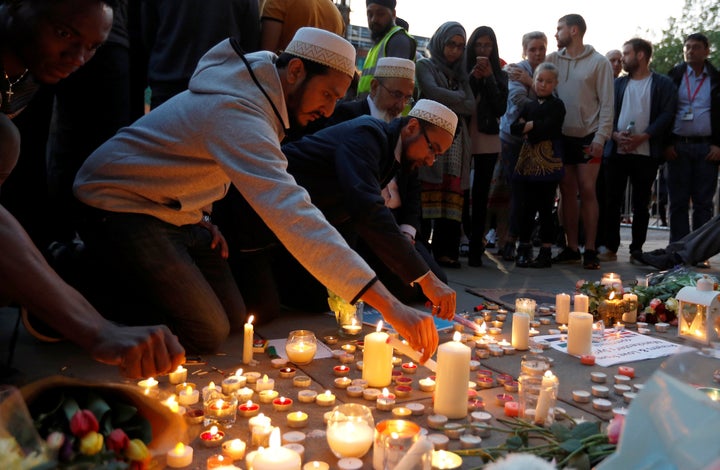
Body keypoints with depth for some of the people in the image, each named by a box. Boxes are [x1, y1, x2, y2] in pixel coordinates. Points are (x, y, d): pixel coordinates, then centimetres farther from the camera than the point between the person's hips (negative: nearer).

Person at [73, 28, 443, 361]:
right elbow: (292, 216, -44)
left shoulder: (256, 92, 1)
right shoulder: (239, 113, -32)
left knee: (233, 319, 4)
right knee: (207, 333, -17)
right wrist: (389, 306, -48)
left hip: (169, 211, 9)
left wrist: (200, 219, 1)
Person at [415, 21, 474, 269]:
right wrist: (459, 98, 3)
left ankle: (446, 251, -2)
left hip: (456, 142, 4)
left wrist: (445, 101, -2)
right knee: (427, 197, -11)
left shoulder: (460, 73, 24)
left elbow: (470, 107, 11)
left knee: (452, 199, -4)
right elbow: (432, 92, -8)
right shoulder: (425, 66, 11)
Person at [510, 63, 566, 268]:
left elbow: (548, 128, -13)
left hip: (548, 163, -4)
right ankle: (524, 249, 15)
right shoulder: (529, 106, 17)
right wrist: (533, 125, -8)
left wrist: (528, 128, -2)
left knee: (545, 208, -1)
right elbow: (514, 128, 6)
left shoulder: (557, 105, 2)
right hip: (529, 162, 4)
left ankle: (546, 251, 6)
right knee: (528, 207, 7)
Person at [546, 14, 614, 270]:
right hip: (562, 136, 4)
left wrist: (600, 138, -12)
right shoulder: (554, 59, 8)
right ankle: (572, 248, 14)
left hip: (588, 137, -4)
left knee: (587, 191, -5)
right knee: (567, 191, 6)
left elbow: (606, 103, -6)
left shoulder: (599, 62, -3)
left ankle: (590, 250, 3)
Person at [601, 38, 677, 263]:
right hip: (616, 151, 3)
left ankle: (637, 249, 10)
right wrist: (615, 135, -10)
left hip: (646, 153, -3)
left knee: (641, 204, 3)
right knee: (612, 201, 1)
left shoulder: (663, 84, 5)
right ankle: (611, 247, 8)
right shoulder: (617, 83, 16)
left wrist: (642, 137, -16)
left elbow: (666, 115, -4)